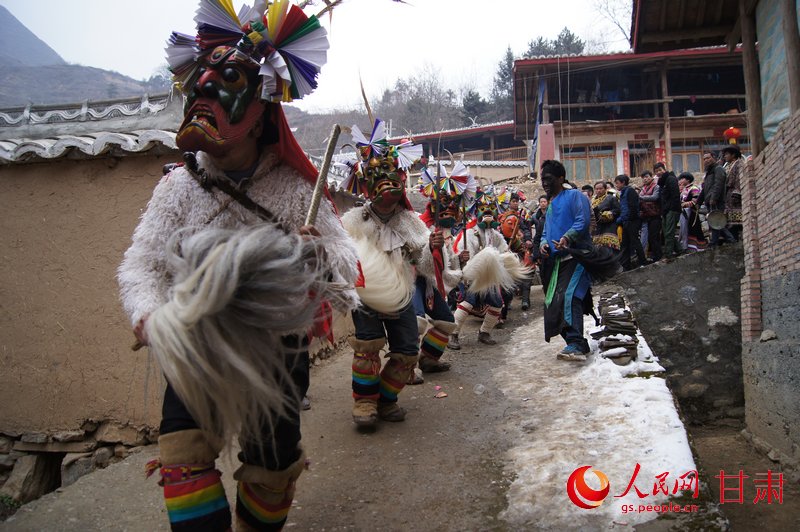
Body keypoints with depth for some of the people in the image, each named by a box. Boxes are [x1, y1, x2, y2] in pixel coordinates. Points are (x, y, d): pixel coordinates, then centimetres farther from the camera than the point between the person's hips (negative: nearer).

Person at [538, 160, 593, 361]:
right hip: (556, 261, 9)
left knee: (568, 298, -25)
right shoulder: (550, 205, 26)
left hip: (576, 257, -9)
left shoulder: (574, 196, 0)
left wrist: (567, 238, -30)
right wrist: (543, 244, 5)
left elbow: (583, 221, -15)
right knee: (553, 304, 6)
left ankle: (576, 345, -30)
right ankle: (578, 344, 15)